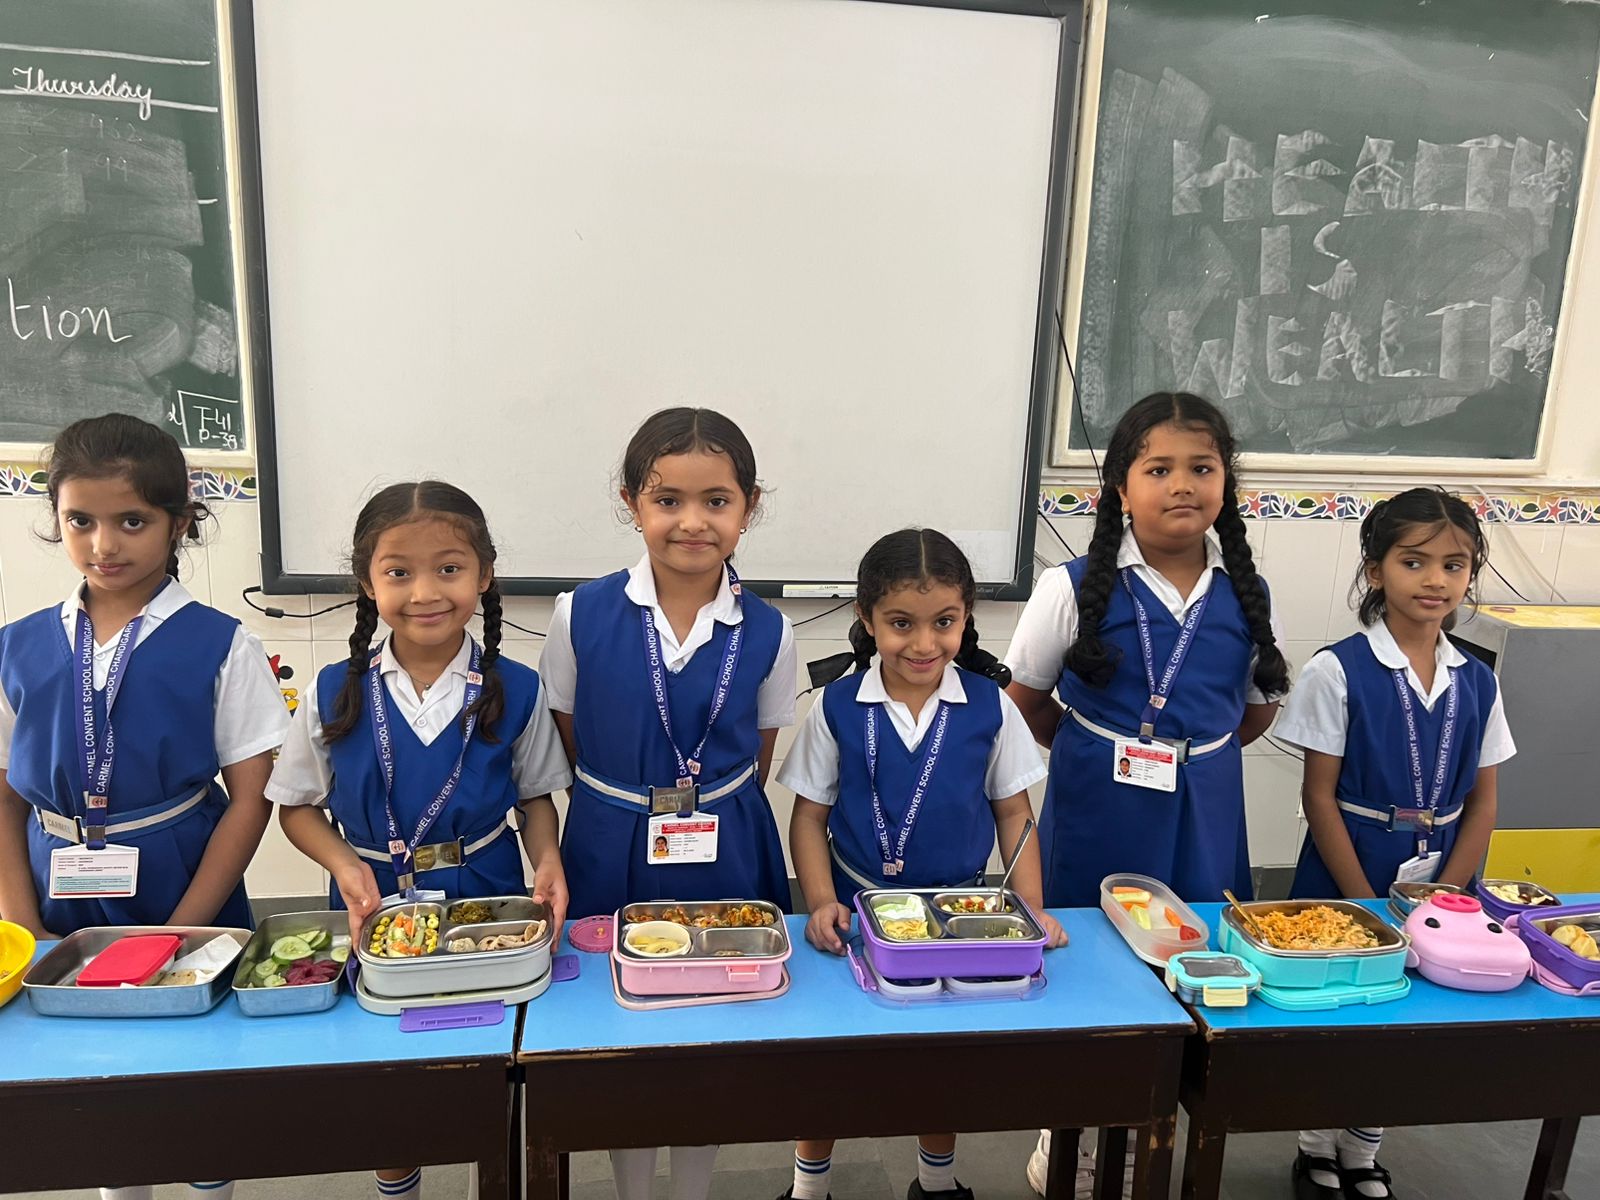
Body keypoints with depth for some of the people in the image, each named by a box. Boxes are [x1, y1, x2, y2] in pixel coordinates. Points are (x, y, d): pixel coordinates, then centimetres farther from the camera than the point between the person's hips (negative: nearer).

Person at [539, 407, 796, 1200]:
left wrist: (713, 813, -1)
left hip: (726, 861, 1)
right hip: (609, 859, 0)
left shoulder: (767, 635, -9)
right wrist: (623, 812, 0)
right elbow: (568, 749, 0)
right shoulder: (581, 615, -12)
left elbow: (756, 764, 3)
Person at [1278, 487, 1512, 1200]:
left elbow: (1482, 802, 4)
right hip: (1345, 880, -4)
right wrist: (1367, 903, -14)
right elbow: (1319, 796, -12)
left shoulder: (1477, 683, 0)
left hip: (1439, 882, 4)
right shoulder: (1338, 670, -13)